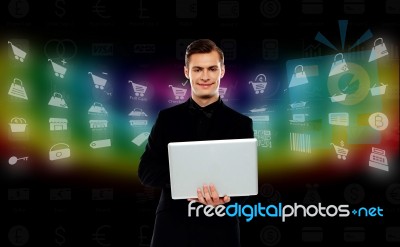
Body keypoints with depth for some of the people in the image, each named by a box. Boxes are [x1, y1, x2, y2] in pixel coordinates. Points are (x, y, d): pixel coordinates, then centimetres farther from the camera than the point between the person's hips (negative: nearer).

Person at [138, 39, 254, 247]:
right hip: (172, 228, 1)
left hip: (219, 229, -1)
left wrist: (224, 198, -23)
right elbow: (146, 171, 1)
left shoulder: (240, 123, 1)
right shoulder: (167, 118, 5)